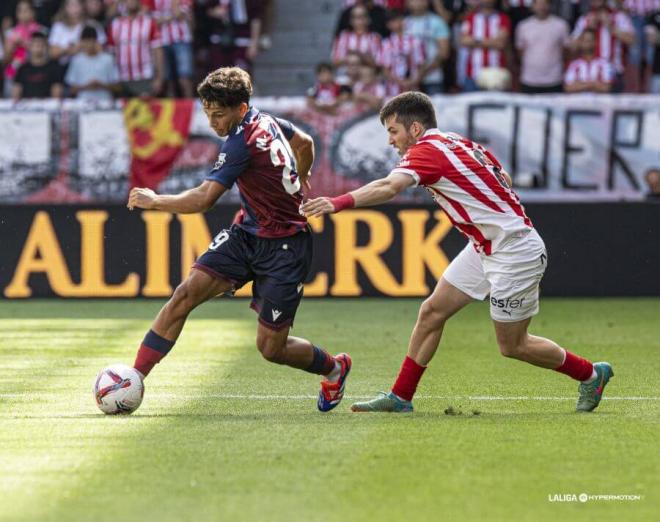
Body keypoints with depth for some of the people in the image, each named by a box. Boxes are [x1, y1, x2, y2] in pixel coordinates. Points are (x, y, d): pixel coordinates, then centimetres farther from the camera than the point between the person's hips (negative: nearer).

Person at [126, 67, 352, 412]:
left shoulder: (242, 142, -24)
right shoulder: (266, 121, 2)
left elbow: (204, 198, -30)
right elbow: (305, 143, 22)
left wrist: (154, 201, -16)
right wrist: (297, 182, 41)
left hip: (283, 248, -9)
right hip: (247, 233, 9)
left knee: (271, 348, 0)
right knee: (186, 293, -10)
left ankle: (334, 368, 30)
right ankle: (135, 377, -12)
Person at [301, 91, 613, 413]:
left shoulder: (428, 150, -19)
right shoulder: (459, 143, 9)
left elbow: (389, 188, -37)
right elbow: (505, 181, 17)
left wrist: (339, 203, -46)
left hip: (514, 251, -10)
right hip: (485, 248, 10)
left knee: (512, 345, 2)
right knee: (432, 311, 5)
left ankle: (590, 374, 20)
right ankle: (400, 397, 10)